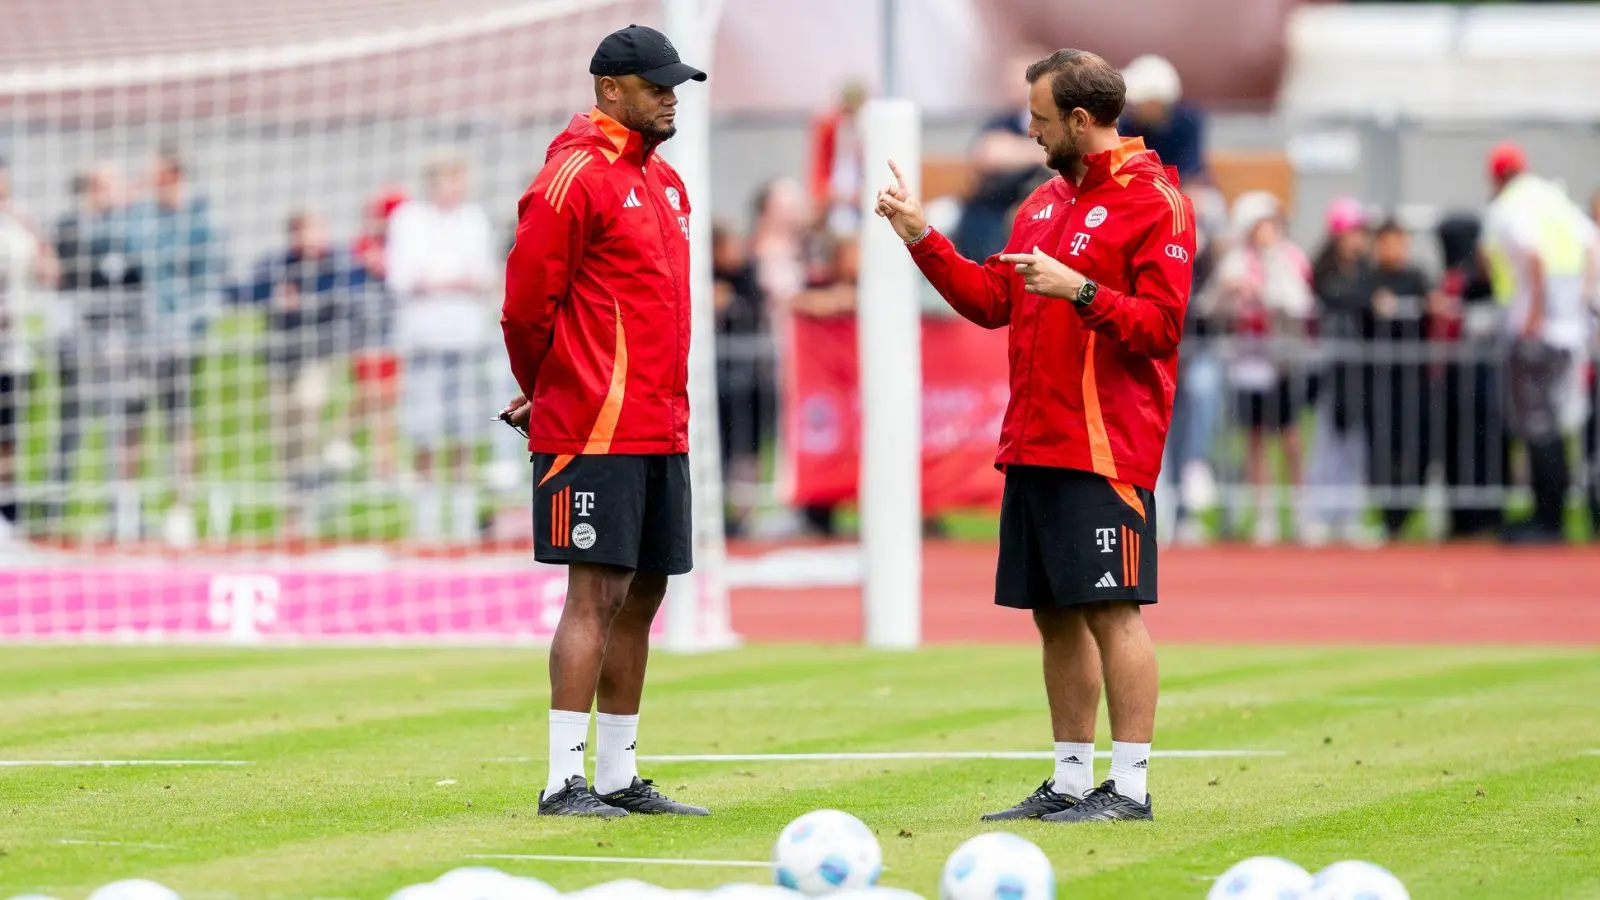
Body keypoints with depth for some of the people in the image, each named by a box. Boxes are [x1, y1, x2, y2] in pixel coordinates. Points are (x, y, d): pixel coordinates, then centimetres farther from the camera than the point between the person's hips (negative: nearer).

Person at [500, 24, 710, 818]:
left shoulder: (664, 181, 17)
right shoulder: (575, 174, -10)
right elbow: (527, 299, -11)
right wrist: (545, 392, 2)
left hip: (660, 428, 8)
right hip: (597, 429, -8)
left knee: (642, 596, 10)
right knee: (597, 594, -10)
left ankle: (620, 779, 16)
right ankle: (565, 780, -8)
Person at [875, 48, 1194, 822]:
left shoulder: (1154, 202, -7)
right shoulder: (1044, 203, 19)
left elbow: (1159, 325, -13)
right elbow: (990, 300, 20)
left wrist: (1080, 291, -22)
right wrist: (922, 238, 16)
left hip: (1105, 452, -8)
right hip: (1033, 448, 8)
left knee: (1111, 610, -8)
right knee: (1054, 615, 10)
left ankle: (1129, 785, -6)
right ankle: (1071, 779, 16)